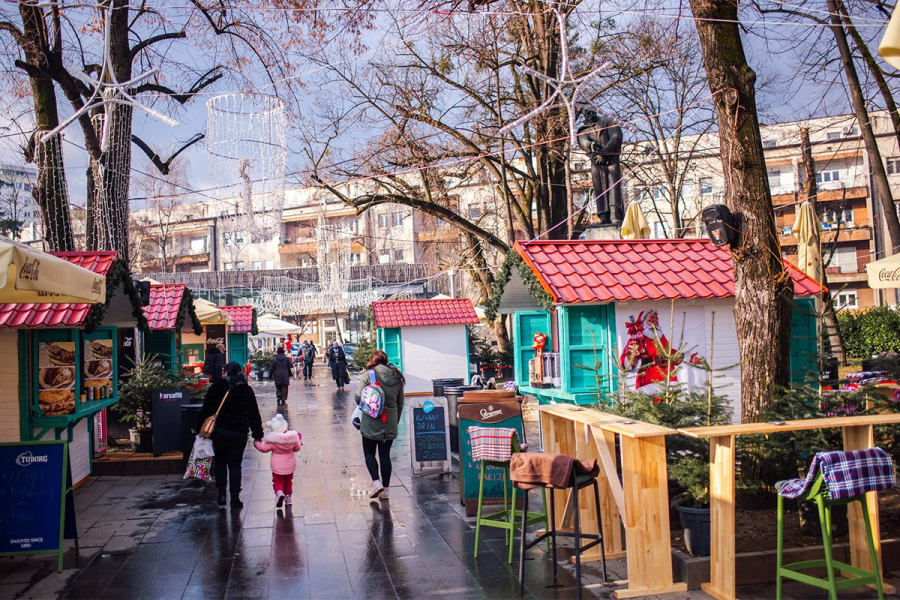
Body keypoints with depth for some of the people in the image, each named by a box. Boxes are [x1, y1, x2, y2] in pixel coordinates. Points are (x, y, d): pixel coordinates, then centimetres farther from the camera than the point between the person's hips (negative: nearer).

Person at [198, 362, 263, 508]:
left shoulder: (215, 387, 1)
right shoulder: (246, 390, 0)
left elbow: (205, 411, 3)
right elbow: (254, 414, 1)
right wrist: (257, 434, 6)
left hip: (218, 431, 1)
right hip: (238, 433, -1)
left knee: (220, 462, 17)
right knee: (235, 464, 6)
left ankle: (221, 493, 10)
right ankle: (235, 498, 5)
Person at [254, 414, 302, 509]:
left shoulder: (272, 441, -17)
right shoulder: (293, 438, -8)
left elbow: (263, 448, -11)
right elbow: (297, 448, 6)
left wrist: (257, 442, 7)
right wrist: (299, 442, 27)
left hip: (277, 466, -3)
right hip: (290, 465, 3)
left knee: (277, 481, 6)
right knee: (288, 481, 20)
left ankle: (279, 493, -22)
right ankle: (288, 497, 20)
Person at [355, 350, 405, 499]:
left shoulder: (369, 374, -10)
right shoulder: (397, 377, 5)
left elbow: (358, 398, -15)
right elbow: (400, 403, 10)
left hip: (371, 422, -4)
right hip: (390, 423, 4)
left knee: (369, 453, 10)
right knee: (385, 455, 12)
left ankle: (376, 482, -8)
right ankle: (385, 489, 14)